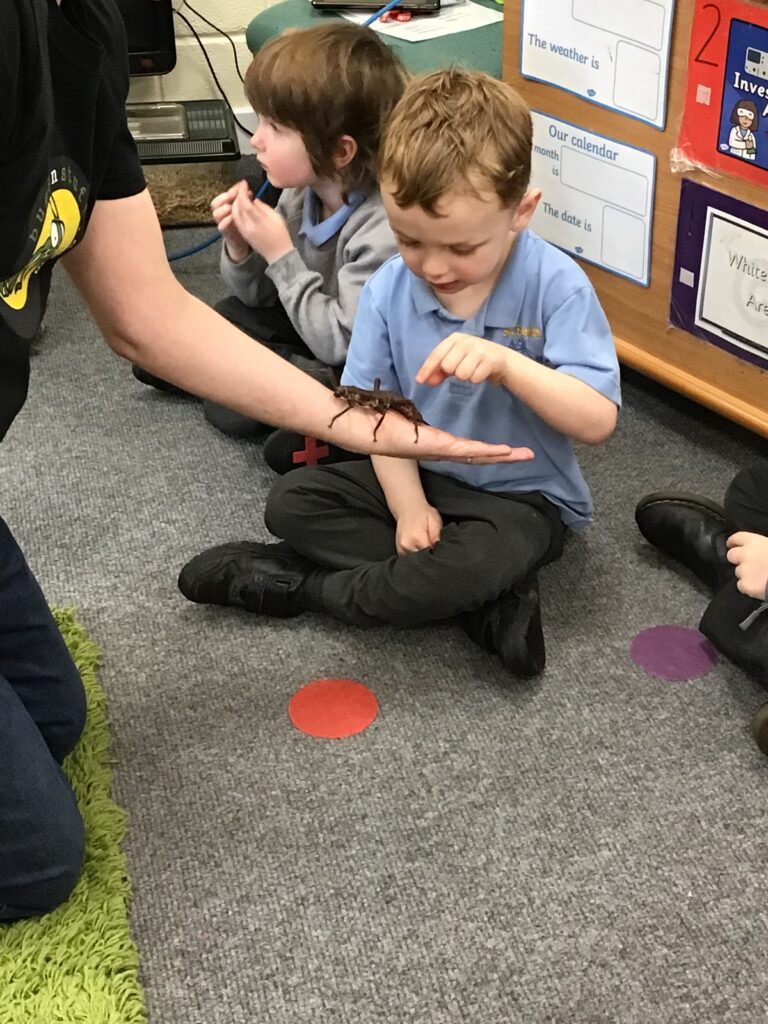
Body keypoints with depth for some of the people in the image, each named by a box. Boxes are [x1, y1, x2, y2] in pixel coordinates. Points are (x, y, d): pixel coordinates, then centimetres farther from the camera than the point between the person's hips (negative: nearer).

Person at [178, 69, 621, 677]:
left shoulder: (555, 286, -22)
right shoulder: (389, 289, -10)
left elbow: (598, 420, -27)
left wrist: (507, 363, -40)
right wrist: (408, 506, -16)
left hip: (523, 497, -5)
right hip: (423, 477, 5)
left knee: (487, 558, -37)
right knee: (292, 501, -9)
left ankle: (300, 585, -13)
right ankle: (488, 602, -19)